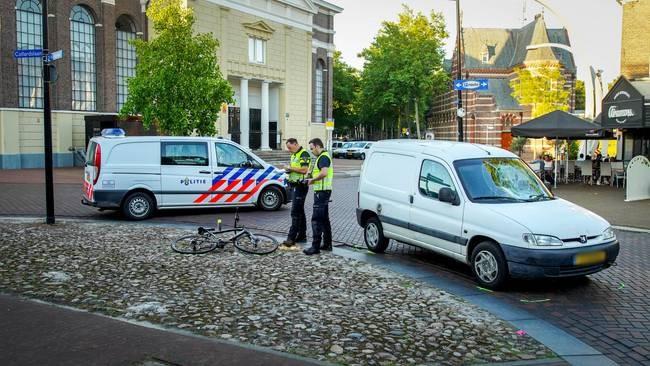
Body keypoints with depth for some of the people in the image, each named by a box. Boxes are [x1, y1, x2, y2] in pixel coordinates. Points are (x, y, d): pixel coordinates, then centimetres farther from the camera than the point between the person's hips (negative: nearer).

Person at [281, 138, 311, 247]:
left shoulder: (304, 154, -13)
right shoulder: (294, 155, 18)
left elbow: (304, 170, -23)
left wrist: (290, 168, -14)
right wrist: (288, 169, 7)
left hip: (300, 186, -10)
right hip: (294, 185, 10)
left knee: (295, 212, -12)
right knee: (299, 211, 13)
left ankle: (291, 238, -13)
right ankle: (302, 235, 20)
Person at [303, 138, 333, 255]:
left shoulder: (323, 157, -15)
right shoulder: (323, 157, 20)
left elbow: (324, 172, -30)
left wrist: (313, 179, -17)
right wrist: (312, 179, 12)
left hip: (322, 191, -11)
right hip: (323, 191, 11)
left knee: (316, 219, -11)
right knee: (324, 218, 15)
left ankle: (315, 246, -10)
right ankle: (327, 244, 21)